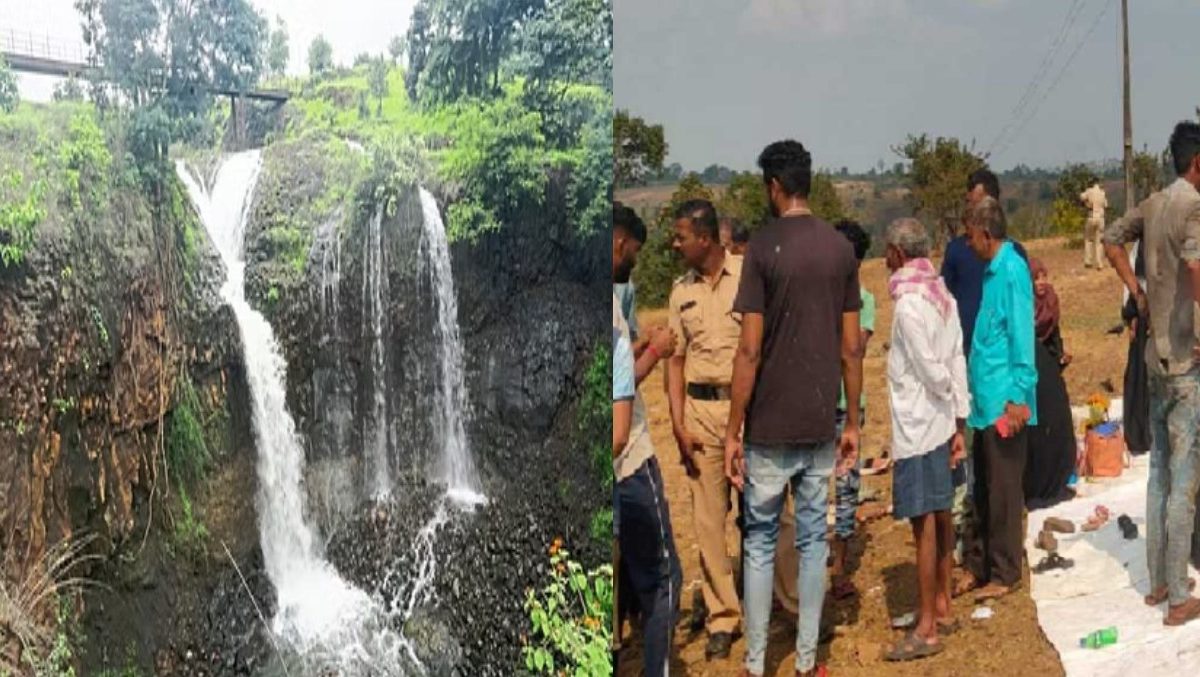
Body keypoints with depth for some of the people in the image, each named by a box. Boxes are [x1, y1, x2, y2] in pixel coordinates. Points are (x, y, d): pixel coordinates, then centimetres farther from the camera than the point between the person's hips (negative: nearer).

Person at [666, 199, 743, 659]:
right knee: (707, 518, 6)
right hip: (700, 408, 4)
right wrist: (678, 426, 3)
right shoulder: (681, 291, 9)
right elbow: (676, 360, 11)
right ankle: (723, 616, 18)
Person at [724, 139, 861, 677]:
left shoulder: (763, 247, -11)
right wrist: (852, 424, 13)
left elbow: (750, 351, -13)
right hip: (821, 425, 4)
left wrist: (733, 431, -7)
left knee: (760, 541, 6)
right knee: (813, 538, 11)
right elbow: (850, 349, 5)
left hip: (770, 427, -4)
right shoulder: (842, 249, 3)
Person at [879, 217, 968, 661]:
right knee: (940, 516, 16)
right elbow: (957, 363, 4)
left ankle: (927, 629, 4)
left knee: (924, 523, -3)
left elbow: (933, 370, -19)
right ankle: (942, 606, 29)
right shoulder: (942, 296, 6)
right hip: (941, 424, 8)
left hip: (917, 427, -8)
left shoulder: (909, 305, -17)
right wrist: (960, 420, 5)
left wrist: (952, 409, 0)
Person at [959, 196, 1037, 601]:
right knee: (983, 487, 15)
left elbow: (1021, 336, -18)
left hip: (1004, 401, -9)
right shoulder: (993, 270, 12)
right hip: (985, 400, 9)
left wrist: (1018, 396, -20)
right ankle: (979, 563, 24)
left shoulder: (1012, 271, -15)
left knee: (1003, 490, 0)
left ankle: (1004, 573, 10)